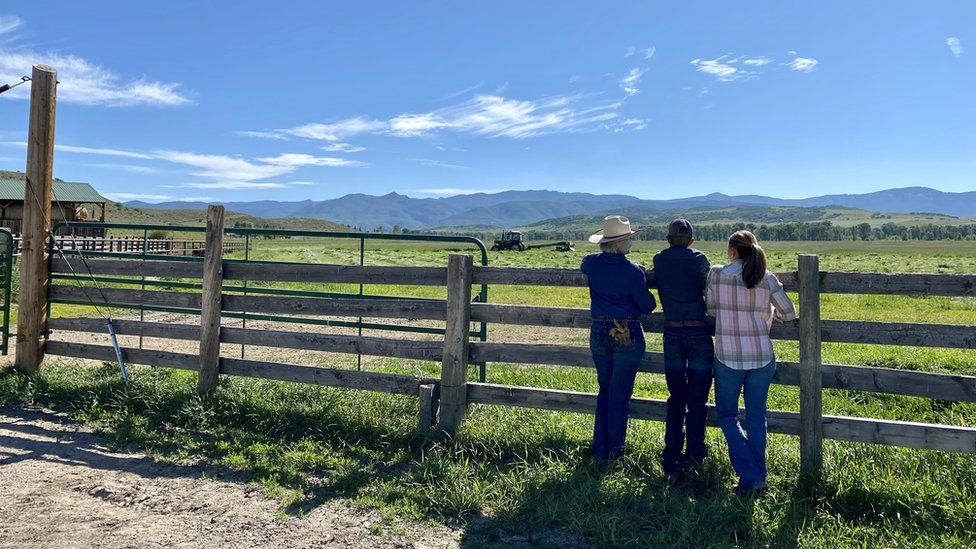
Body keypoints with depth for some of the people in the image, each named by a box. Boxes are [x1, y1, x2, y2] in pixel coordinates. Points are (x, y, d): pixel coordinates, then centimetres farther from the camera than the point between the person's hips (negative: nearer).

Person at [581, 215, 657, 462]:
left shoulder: (591, 264, -2)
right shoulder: (632, 272, -16)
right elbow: (647, 305, -6)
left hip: (599, 333, 5)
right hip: (627, 335, -5)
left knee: (604, 391, 17)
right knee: (620, 394, 7)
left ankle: (599, 449, 21)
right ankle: (612, 450, 16)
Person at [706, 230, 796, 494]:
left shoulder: (716, 274, -7)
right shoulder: (767, 279, -3)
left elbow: (711, 311, 3)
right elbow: (789, 313, 5)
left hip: (728, 357, -2)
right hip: (762, 357, 3)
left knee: (727, 415, 12)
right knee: (756, 417, 14)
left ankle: (749, 475, 3)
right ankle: (758, 477, 21)